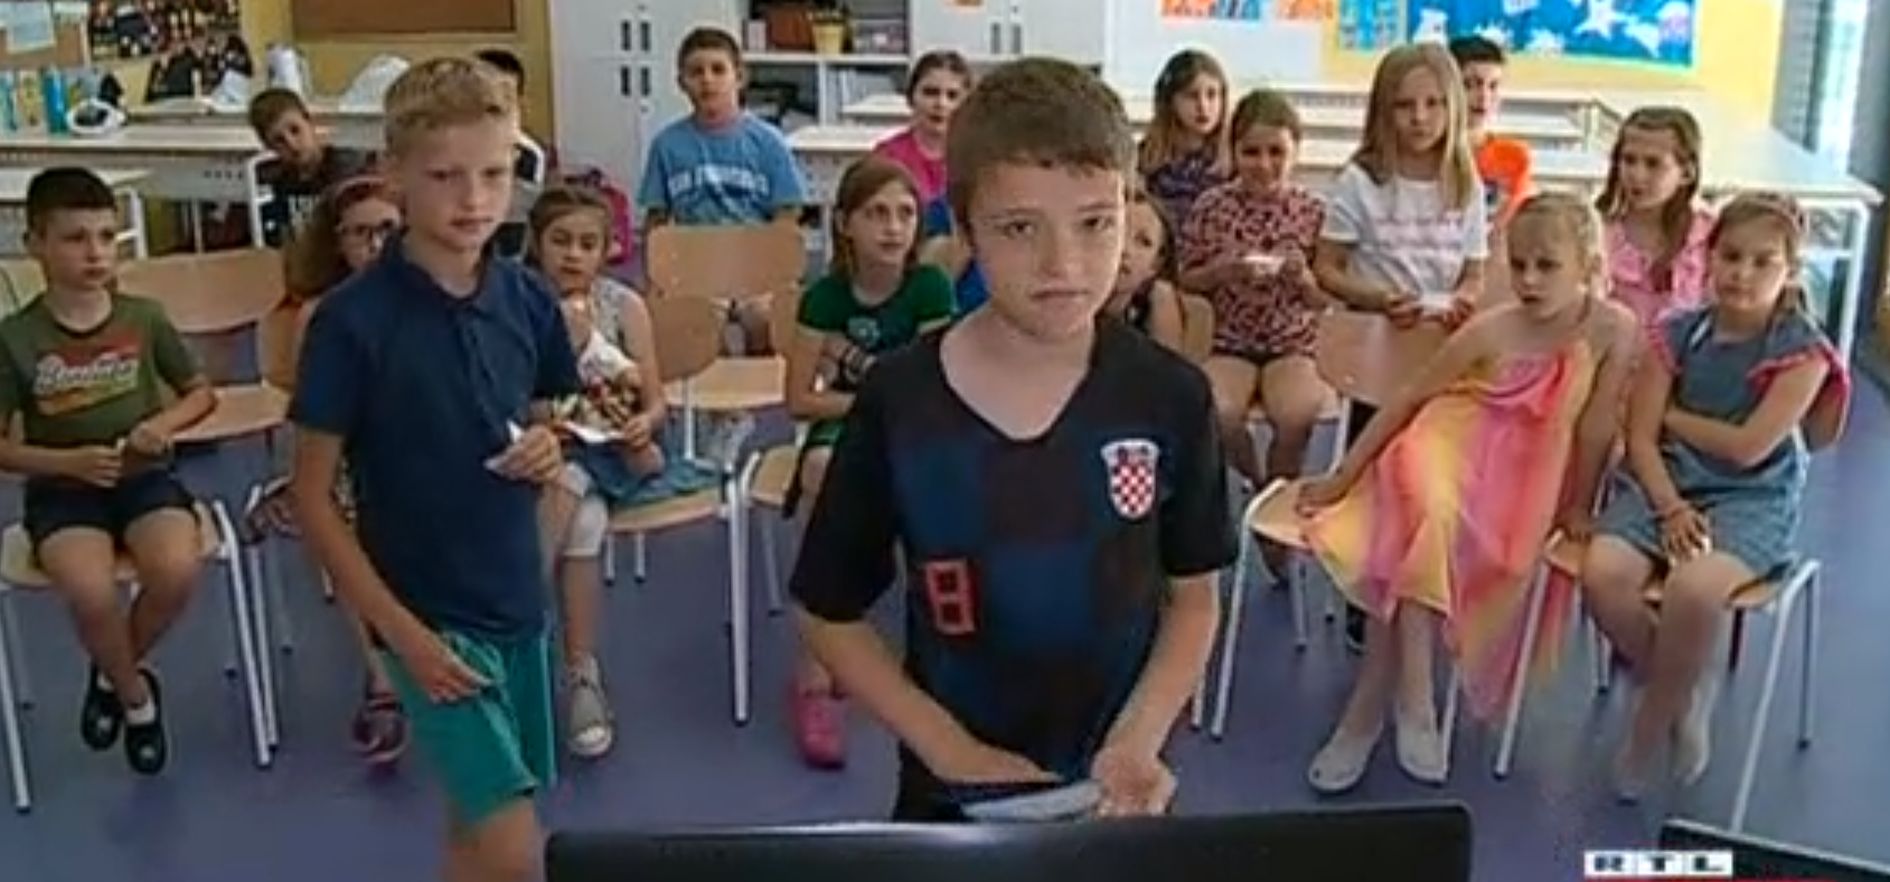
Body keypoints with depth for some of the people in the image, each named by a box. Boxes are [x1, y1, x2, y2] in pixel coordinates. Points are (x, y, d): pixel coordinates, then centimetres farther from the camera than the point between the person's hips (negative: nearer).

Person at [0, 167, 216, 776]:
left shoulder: (145, 319, -1)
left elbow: (202, 393, 12)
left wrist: (165, 423, -10)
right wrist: (70, 461, -19)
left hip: (144, 477, 2)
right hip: (62, 491, -1)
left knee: (177, 572, -30)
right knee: (91, 593, -32)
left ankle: (112, 674, 4)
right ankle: (137, 696, 2)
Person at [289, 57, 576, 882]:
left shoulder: (529, 299, -2)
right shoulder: (352, 318, -16)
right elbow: (311, 495, -11)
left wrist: (548, 451, -10)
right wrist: (401, 631, -15)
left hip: (517, 597, 5)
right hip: (428, 612, -5)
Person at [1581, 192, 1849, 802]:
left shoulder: (1803, 350, -4)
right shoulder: (1677, 334, 5)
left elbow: (1747, 447, -13)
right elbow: (1641, 438, -1)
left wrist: (1670, 413, -3)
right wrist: (1671, 508, -15)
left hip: (1752, 500, -3)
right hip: (1666, 485, 3)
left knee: (1693, 589, -34)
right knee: (1602, 573, -26)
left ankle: (1650, 729, -7)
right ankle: (1686, 694, 1)